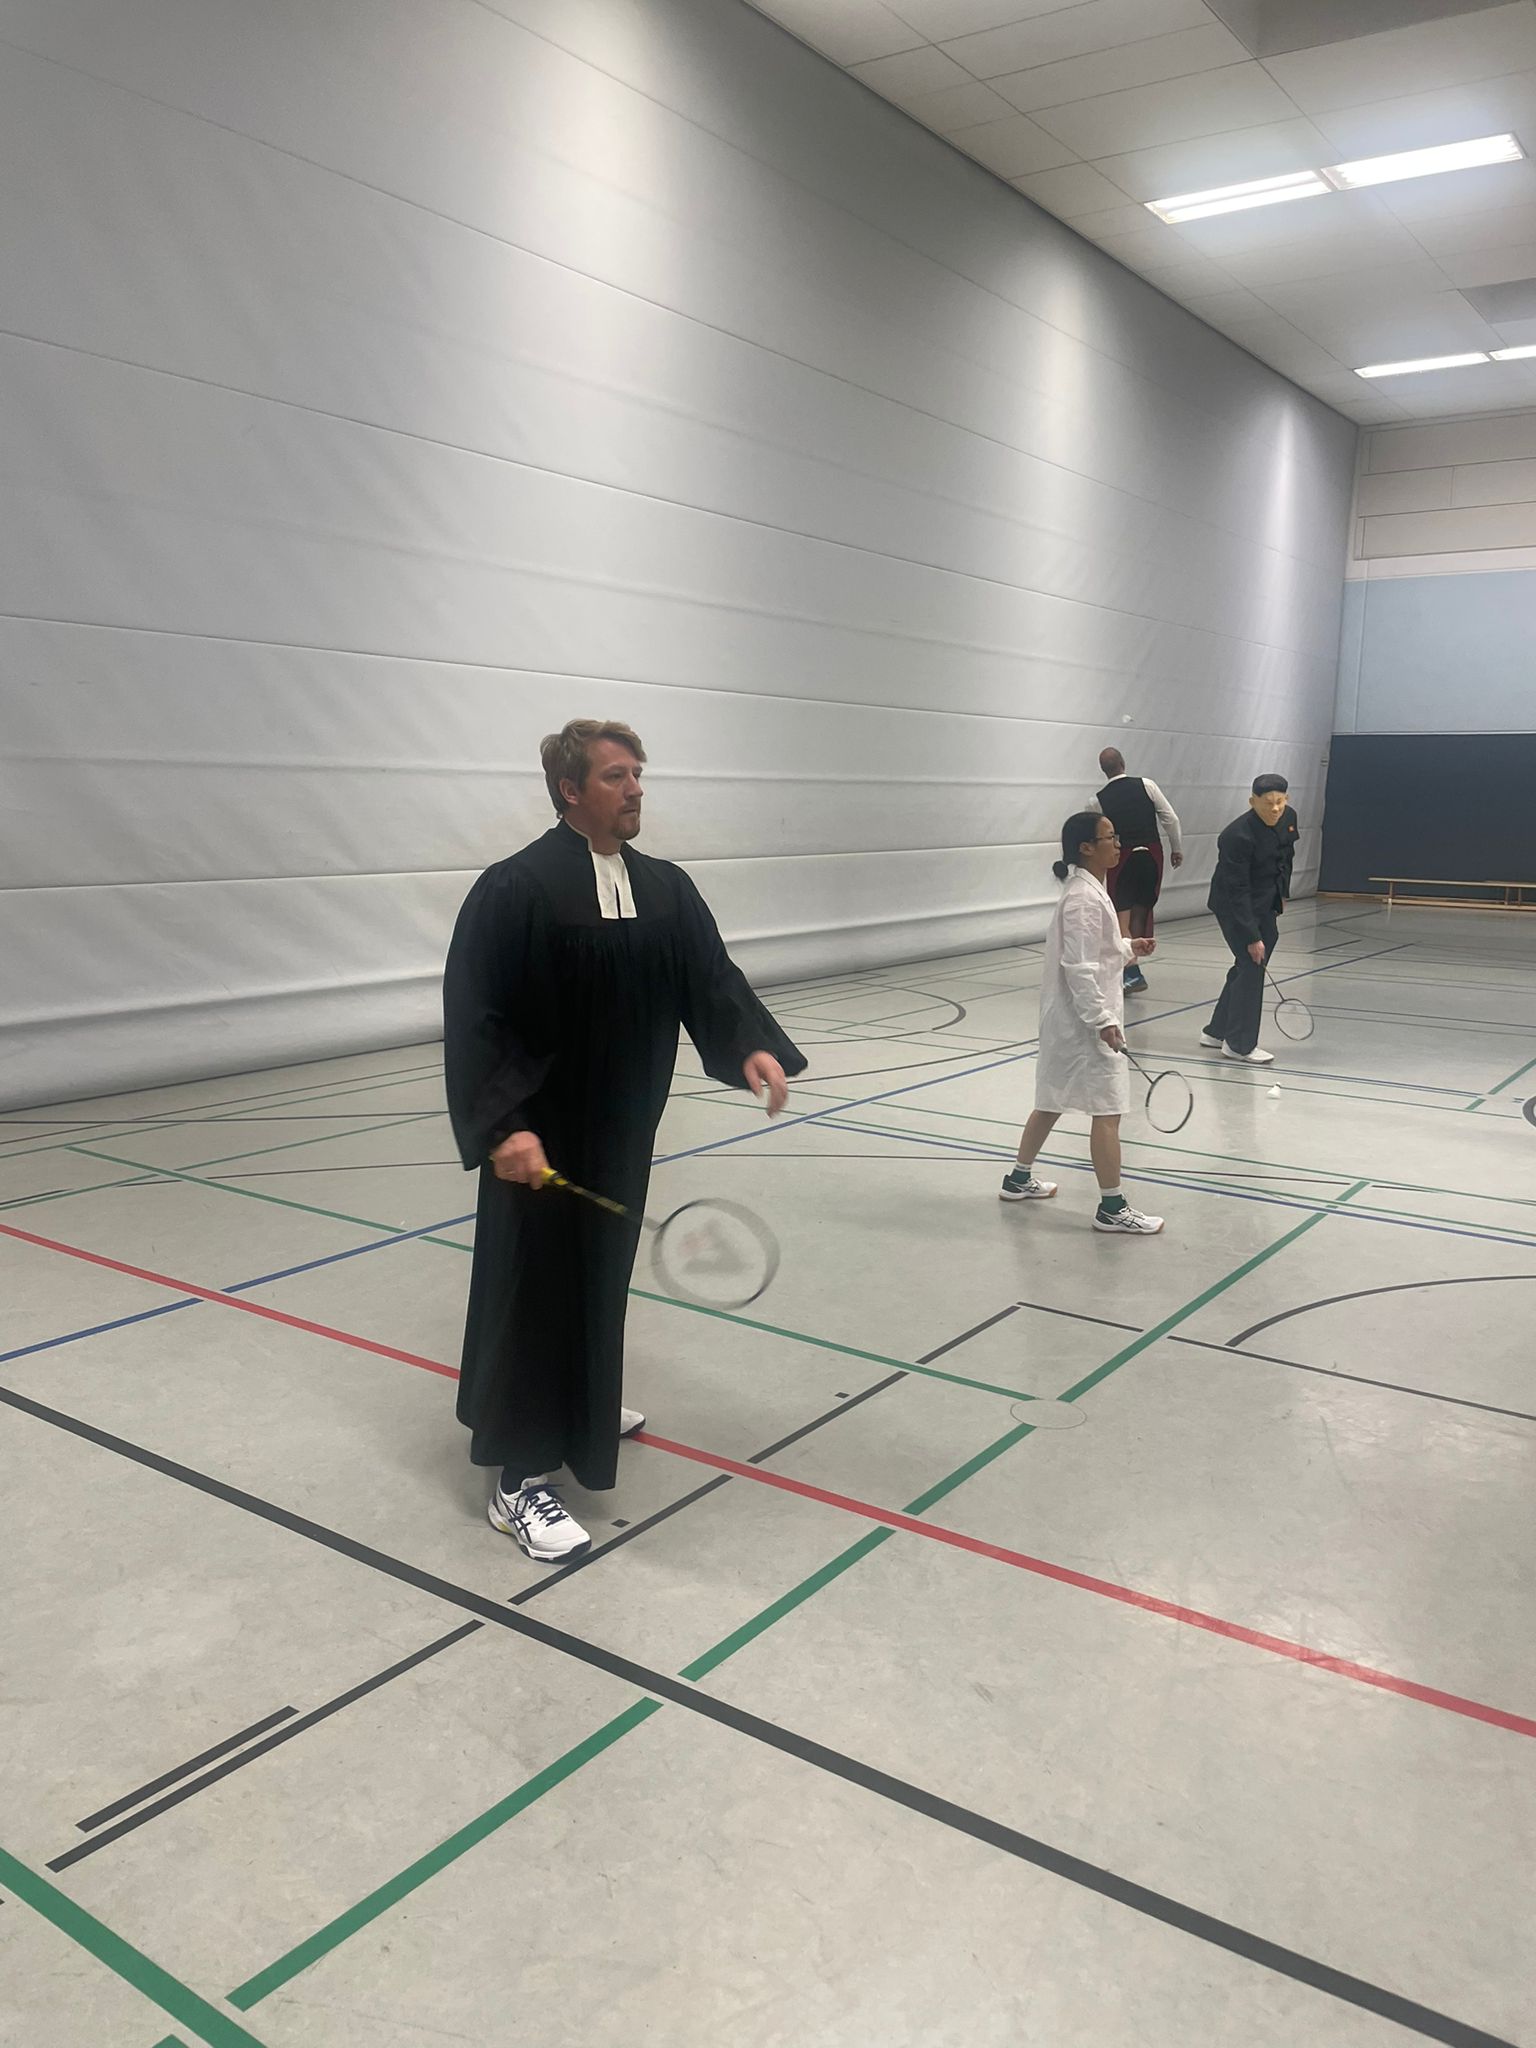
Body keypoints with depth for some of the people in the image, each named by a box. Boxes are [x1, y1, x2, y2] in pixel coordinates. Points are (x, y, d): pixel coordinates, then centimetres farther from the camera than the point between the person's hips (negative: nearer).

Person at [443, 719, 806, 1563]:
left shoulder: (667, 888, 4)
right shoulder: (514, 889, -16)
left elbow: (710, 979, 0)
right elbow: (472, 1019, -19)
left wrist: (752, 1046, -19)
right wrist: (502, 1125, -28)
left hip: (621, 1125, 7)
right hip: (542, 1131, -7)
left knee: (600, 1268, 22)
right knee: (538, 1284, -2)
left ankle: (581, 1404, 44)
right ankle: (521, 1477, 9)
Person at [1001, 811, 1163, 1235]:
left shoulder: (1089, 891, 11)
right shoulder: (1084, 899, -20)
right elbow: (1079, 968, -23)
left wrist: (1128, 948, 9)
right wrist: (1102, 1021, -24)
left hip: (1072, 1019, 10)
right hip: (1085, 1021, -10)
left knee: (1052, 1102, 20)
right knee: (1107, 1111, -5)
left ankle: (1019, 1179, 32)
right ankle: (1112, 1208, 1)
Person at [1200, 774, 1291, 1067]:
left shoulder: (1288, 817, -3)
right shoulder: (1238, 836, -27)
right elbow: (1237, 891, -26)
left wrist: (1282, 894, 20)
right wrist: (1252, 936, -27)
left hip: (1264, 905, 8)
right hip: (1236, 907, -8)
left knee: (1246, 967, 12)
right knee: (1251, 966, -9)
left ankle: (1217, 1031, 24)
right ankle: (1239, 1045, 1)